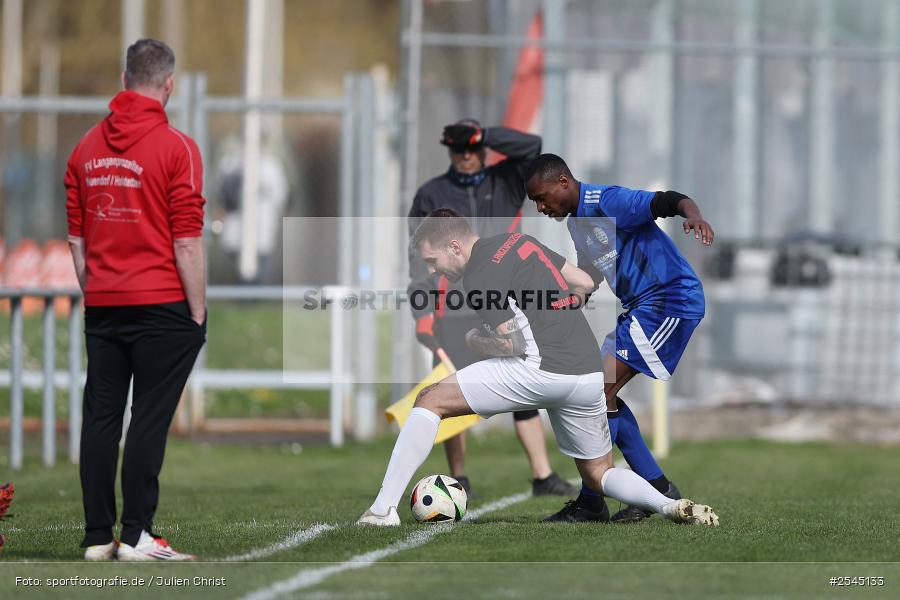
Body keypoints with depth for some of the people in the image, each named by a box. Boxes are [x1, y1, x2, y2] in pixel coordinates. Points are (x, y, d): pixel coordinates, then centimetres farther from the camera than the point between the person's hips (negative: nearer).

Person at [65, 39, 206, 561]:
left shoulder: (88, 147, 8)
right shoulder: (176, 147, -9)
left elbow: (77, 239, 11)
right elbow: (187, 242, -11)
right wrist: (198, 312, -5)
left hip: (103, 304, 5)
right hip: (162, 303, -5)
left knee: (101, 417, 6)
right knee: (150, 419, -4)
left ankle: (98, 536, 6)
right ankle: (137, 536, -6)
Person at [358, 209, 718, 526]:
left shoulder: (479, 275, -6)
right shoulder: (517, 241, 18)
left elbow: (510, 344, -11)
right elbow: (585, 283, 23)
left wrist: (474, 339, 10)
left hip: (542, 370, -8)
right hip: (590, 372, 8)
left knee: (430, 400, -1)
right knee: (599, 475, 22)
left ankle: (384, 509, -8)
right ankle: (669, 506, -7)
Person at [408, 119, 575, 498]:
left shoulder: (505, 183, 11)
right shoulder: (431, 196, 7)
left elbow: (533, 147, -6)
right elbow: (420, 258, 3)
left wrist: (483, 135, -11)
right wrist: (422, 313, -7)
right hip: (454, 309, -2)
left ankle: (542, 477, -3)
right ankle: (458, 480, 6)